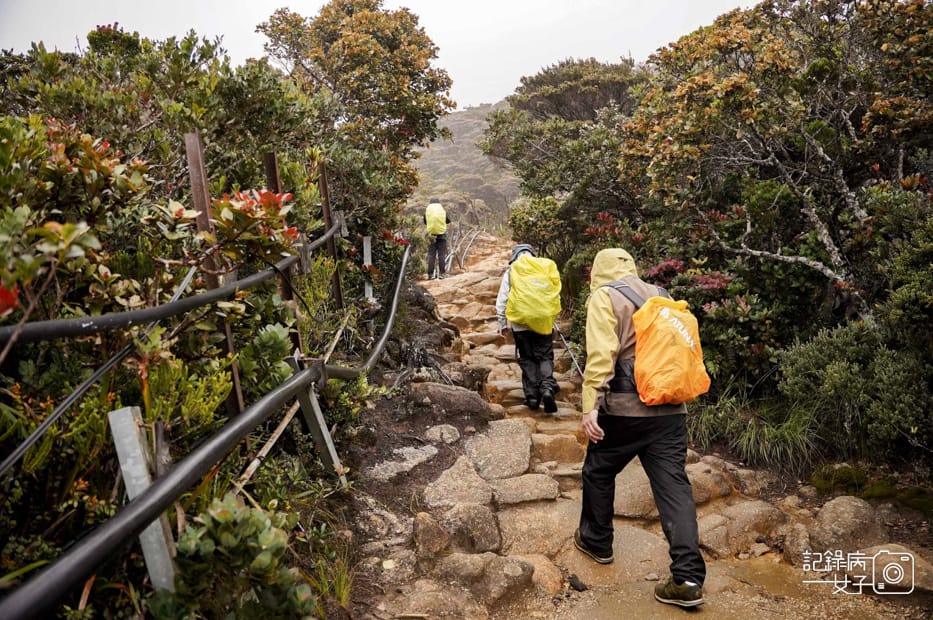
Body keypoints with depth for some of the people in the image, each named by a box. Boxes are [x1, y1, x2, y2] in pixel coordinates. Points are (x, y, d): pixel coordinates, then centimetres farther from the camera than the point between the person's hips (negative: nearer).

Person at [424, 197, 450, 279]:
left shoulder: (427, 210, 0)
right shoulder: (442, 210, 1)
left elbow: (425, 222, 12)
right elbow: (448, 220, 12)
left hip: (431, 235, 0)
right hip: (442, 234, 0)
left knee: (431, 254, 3)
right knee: (442, 254, 4)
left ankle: (430, 274, -1)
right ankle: (441, 273, 1)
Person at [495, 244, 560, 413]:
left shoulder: (510, 273, 2)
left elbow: (501, 301, 2)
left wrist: (502, 324, 10)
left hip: (520, 325, 0)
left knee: (527, 360, 10)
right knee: (545, 357, 5)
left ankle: (532, 395, 8)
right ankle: (548, 387, -16)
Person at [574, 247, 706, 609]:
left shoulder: (604, 296, -2)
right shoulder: (661, 296, 17)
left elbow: (600, 355, -15)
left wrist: (591, 405, -17)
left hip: (624, 407, -5)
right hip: (670, 408, 5)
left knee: (599, 472, 17)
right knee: (673, 485, 2)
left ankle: (596, 541, 33)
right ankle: (688, 578, -2)